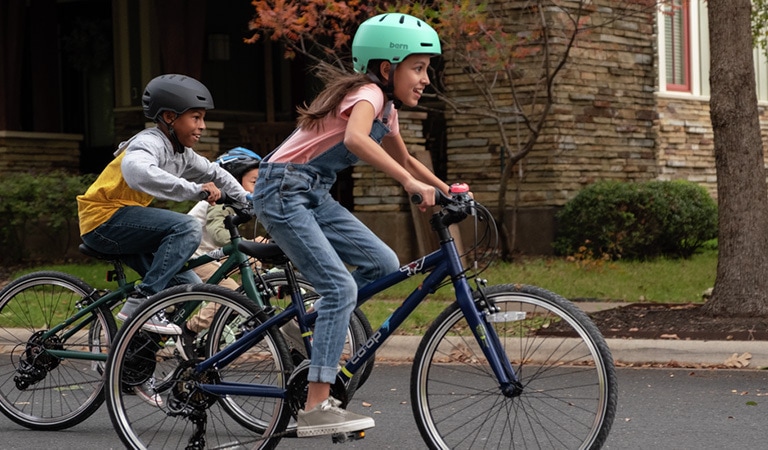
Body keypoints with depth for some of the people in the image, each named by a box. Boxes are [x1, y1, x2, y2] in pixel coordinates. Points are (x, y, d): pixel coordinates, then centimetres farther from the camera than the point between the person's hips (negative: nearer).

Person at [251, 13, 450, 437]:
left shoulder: (385, 107, 13)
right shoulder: (368, 93, -16)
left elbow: (403, 159, 30)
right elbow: (355, 139, -39)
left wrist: (446, 190, 24)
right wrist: (410, 183, -43)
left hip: (313, 195, 9)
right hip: (282, 190, -9)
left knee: (383, 263, -3)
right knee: (341, 287, -17)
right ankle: (316, 408, -17)